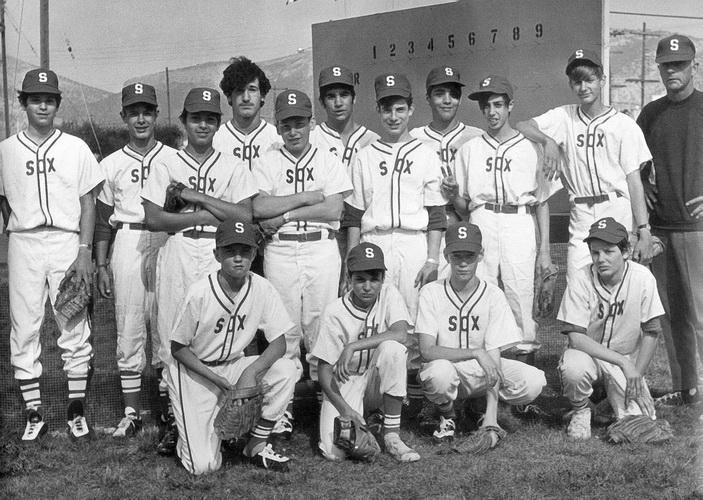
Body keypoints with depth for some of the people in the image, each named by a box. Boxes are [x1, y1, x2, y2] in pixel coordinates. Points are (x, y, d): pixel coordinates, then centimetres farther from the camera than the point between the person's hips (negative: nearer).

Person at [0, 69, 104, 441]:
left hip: (67, 243, -1)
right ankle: (33, 414, 9)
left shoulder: (76, 148, 5)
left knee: (75, 328, 0)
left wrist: (84, 251, -6)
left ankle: (77, 410, 11)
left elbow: (87, 202, 3)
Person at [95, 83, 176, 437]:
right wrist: (101, 266, 5)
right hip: (127, 246, 1)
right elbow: (103, 221, 10)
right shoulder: (111, 165, 10)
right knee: (128, 328, 1)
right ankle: (131, 412, 8)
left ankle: (170, 407, 11)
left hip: (168, 244, -1)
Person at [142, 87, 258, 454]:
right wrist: (204, 216, -6)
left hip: (218, 256, 0)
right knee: (172, 338, -2)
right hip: (176, 255, 0)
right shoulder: (165, 164, 10)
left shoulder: (232, 167, 11)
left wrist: (197, 197, -6)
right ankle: (175, 419, 7)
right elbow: (153, 219, -1)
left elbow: (245, 216, -2)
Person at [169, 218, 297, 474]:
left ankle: (256, 447, -6)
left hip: (234, 365, 4)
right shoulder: (199, 294, -21)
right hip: (194, 372, -4)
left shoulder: (262, 289, -12)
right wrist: (218, 380, -20)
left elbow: (279, 342, -11)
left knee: (286, 370, -26)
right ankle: (188, 429, 22)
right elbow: (178, 348, -11)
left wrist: (251, 372, -29)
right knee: (205, 465, -16)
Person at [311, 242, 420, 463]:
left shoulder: (388, 294, -7)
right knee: (334, 452, -25)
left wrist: (353, 346, -32)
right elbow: (324, 368, -10)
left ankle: (392, 434, -18)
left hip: (378, 382, 1)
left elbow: (400, 334, -26)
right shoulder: (334, 313, -12)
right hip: (344, 383, -1)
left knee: (391, 347, -32)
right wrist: (344, 408, -24)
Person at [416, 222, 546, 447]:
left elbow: (493, 357, -17)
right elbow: (426, 350, -21)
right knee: (439, 371, -38)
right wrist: (476, 353, -34)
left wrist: (490, 423, -26)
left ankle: (488, 413, 7)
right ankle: (447, 415, -2)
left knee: (533, 381, -25)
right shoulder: (431, 293, -12)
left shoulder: (493, 296, -11)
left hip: (481, 372, 2)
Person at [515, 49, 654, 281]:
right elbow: (520, 127, 5)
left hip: (618, 212, -2)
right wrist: (548, 141, -13)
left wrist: (644, 232, -8)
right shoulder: (564, 117, 11)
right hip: (581, 216, 2)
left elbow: (634, 180, -1)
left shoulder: (624, 124, 3)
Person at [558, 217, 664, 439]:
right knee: (573, 368, -37)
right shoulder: (581, 281, -18)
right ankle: (580, 411, -3)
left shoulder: (642, 278, -14)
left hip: (628, 359, 2)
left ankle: (616, 395, 20)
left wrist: (636, 375, -11)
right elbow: (575, 337, -22)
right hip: (588, 354, -2)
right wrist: (623, 363, -27)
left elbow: (650, 333, -5)